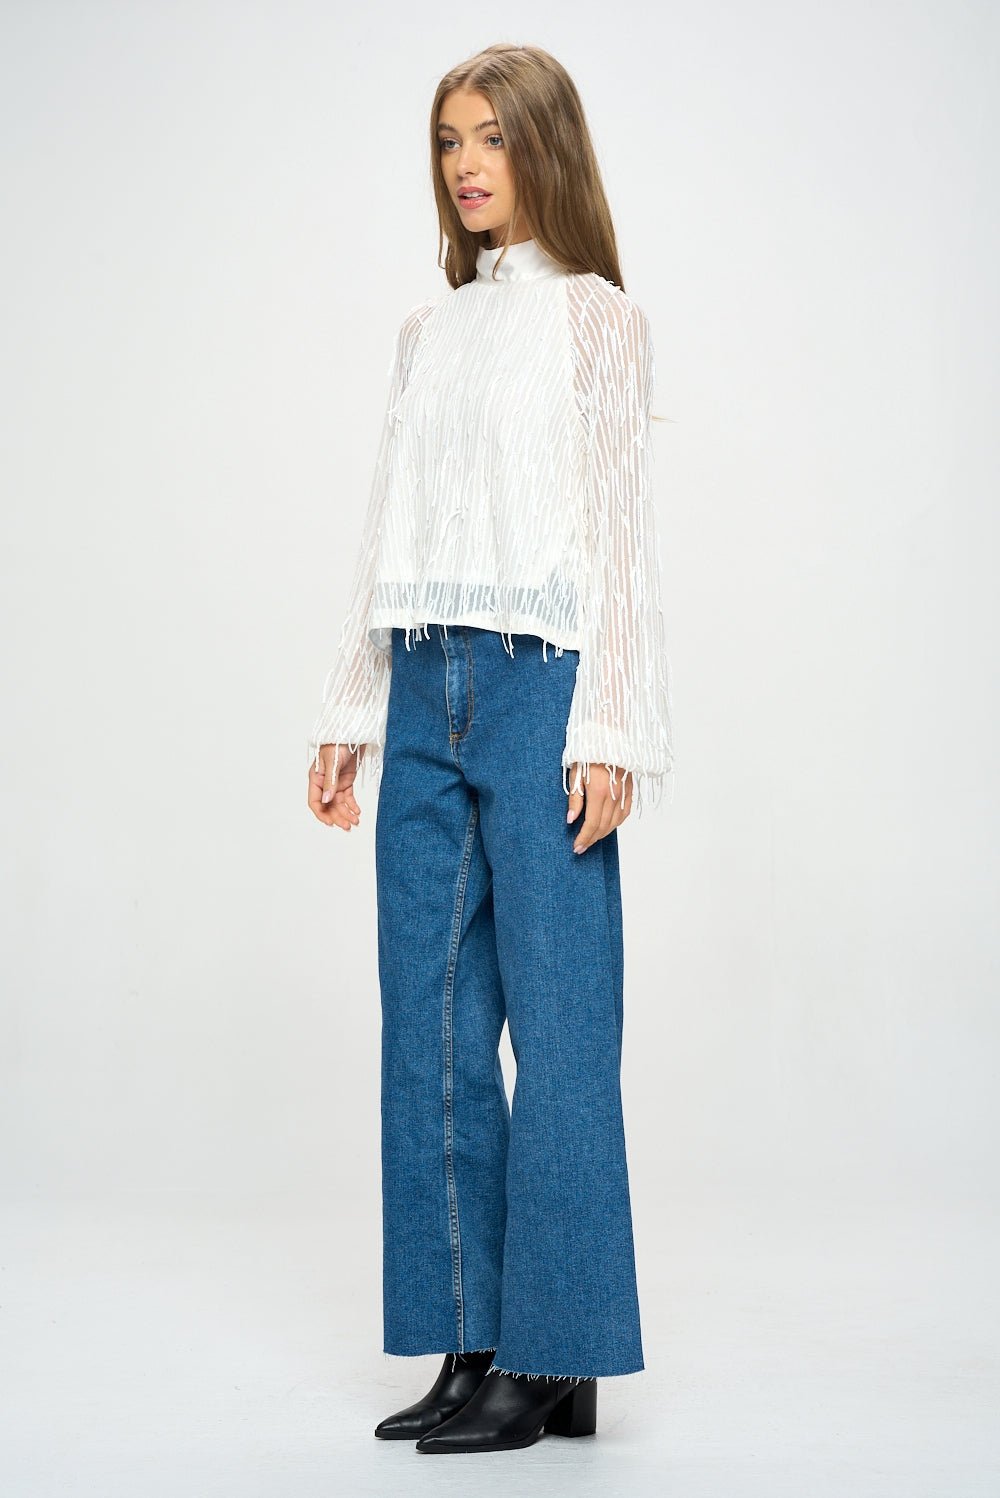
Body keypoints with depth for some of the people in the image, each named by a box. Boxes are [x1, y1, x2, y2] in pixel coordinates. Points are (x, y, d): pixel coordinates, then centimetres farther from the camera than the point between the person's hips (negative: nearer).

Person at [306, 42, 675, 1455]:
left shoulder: (597, 317, 1)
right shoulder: (427, 330, 17)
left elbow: (623, 528, -5)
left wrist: (612, 728, -12)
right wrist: (350, 709, 14)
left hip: (541, 688, -6)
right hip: (425, 694, 6)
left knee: (555, 1020, -4)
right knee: (429, 1024, 5)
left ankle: (555, 1359, 6)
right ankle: (473, 1344, 14)